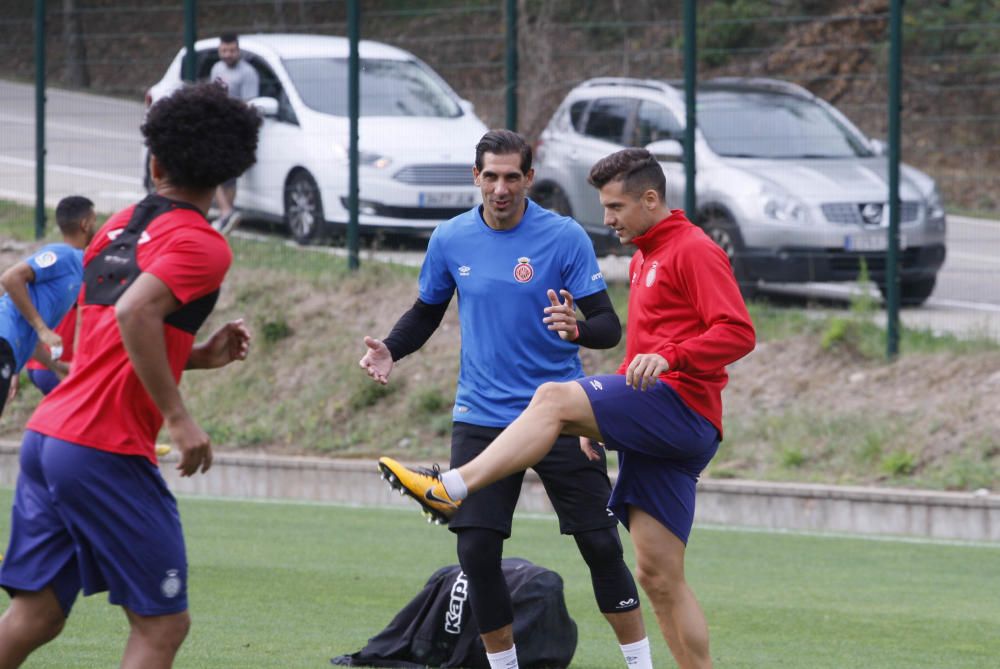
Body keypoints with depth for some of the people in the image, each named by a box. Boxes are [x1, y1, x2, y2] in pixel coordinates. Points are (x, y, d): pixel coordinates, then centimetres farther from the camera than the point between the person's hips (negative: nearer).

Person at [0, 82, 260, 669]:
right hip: (108, 453, -8)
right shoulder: (202, 245, -7)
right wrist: (178, 417, -21)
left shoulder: (121, 226, 17)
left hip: (49, 434, 8)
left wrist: (201, 356, 18)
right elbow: (133, 314, -25)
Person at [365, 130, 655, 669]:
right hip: (481, 418, 2)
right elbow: (427, 313, 17)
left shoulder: (564, 237, -7)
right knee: (476, 553, -4)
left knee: (601, 545, -4)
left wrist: (576, 328, -31)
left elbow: (609, 326, -9)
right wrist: (390, 350, -2)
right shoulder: (451, 240, 2)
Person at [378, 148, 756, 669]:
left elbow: (737, 332, -17)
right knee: (660, 577, 4)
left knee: (553, 398, -24)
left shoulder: (694, 251, -4)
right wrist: (601, 419, 25)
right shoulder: (643, 259, 26)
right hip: (656, 432, 10)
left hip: (682, 406, -10)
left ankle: (452, 489, -29)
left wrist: (669, 358, -29)